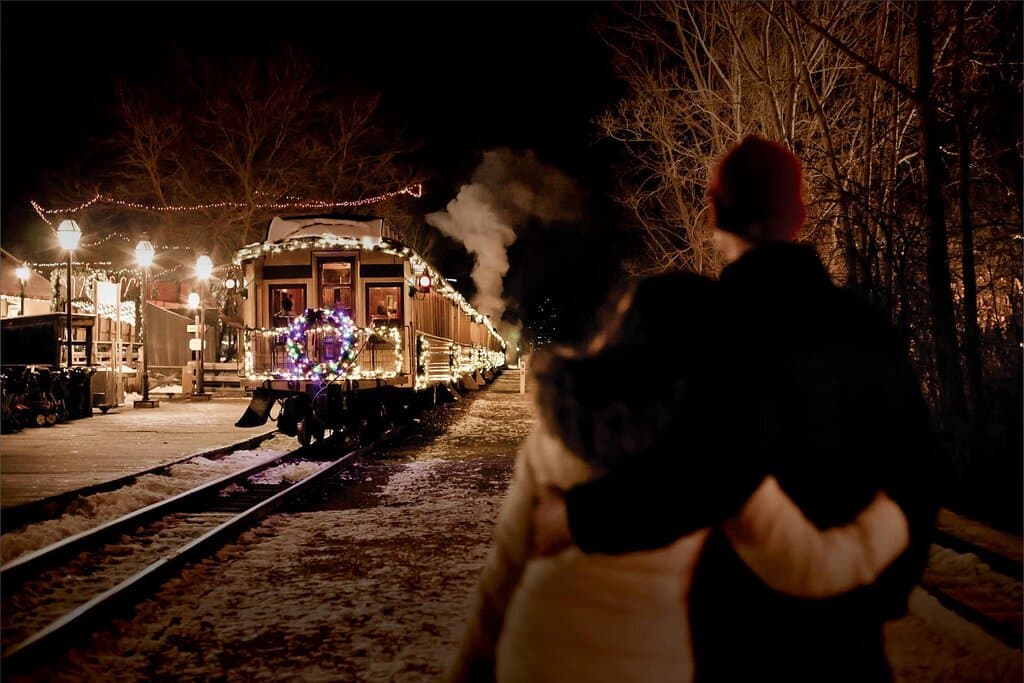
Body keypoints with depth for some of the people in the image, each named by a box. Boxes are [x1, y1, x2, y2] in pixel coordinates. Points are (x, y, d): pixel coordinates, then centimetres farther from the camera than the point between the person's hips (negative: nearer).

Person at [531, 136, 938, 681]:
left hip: (742, 628, -4)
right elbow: (911, 467, 7)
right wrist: (890, 589, 21)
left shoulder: (722, 323, -16)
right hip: (848, 633, 4)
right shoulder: (869, 330, 1)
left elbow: (718, 466, -33)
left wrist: (579, 514, -24)